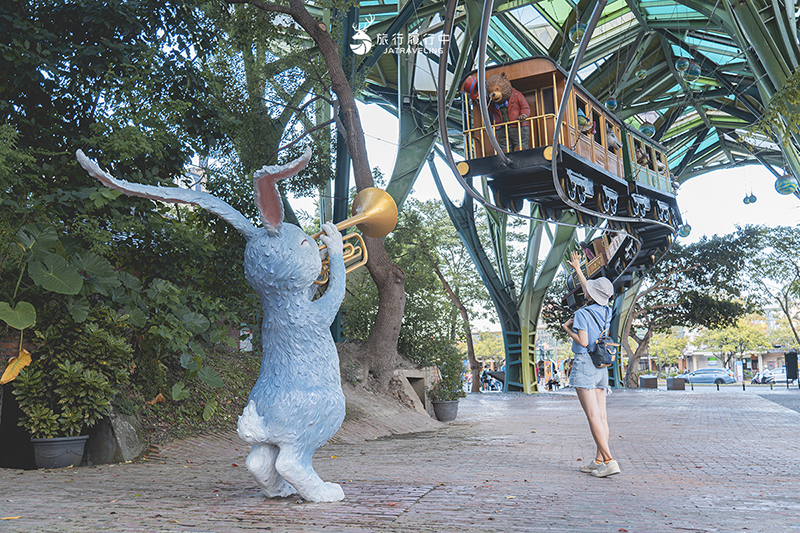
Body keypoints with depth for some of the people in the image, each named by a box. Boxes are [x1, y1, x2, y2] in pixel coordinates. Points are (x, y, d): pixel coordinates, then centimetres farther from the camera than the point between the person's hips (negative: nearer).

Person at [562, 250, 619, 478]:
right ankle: (598, 461, 11)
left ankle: (610, 461, -14)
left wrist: (568, 329, -1)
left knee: (593, 416, -9)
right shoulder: (606, 312, 9)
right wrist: (577, 269, 36)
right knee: (602, 416, 6)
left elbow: (584, 342, -19)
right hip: (601, 366, 8)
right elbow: (590, 294, 26)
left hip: (584, 364, -8)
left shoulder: (582, 314, -12)